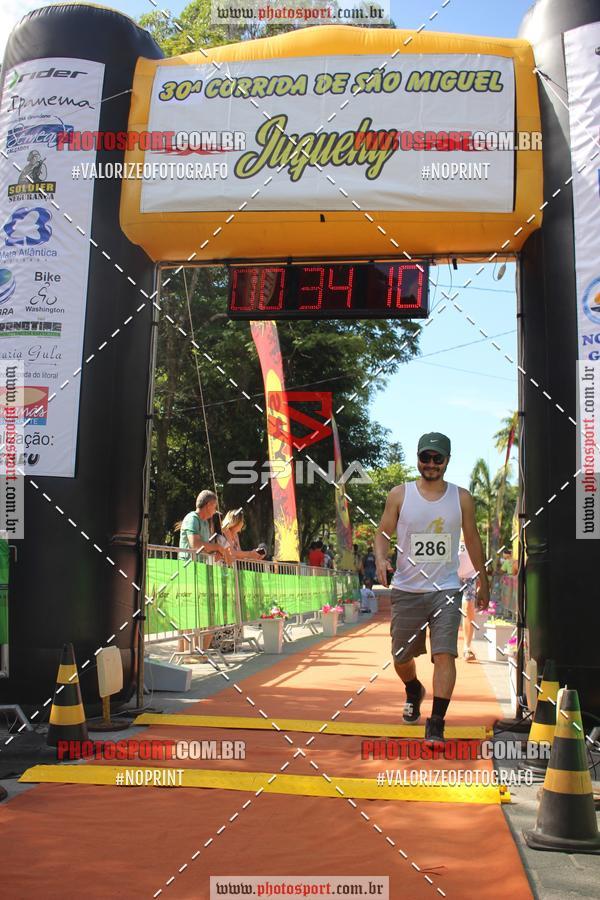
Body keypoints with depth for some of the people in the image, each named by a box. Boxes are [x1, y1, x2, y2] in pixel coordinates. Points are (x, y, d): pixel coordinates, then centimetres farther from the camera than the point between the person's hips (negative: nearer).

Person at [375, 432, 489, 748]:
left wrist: (483, 583, 16)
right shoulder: (399, 494, 0)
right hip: (406, 590, 1)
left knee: (445, 655, -15)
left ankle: (436, 724, -10)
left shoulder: (461, 497, 3)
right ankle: (413, 692, 45)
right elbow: (383, 532, 3)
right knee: (401, 657, 12)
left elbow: (472, 539, 12)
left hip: (446, 590, 0)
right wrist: (381, 558, -18)